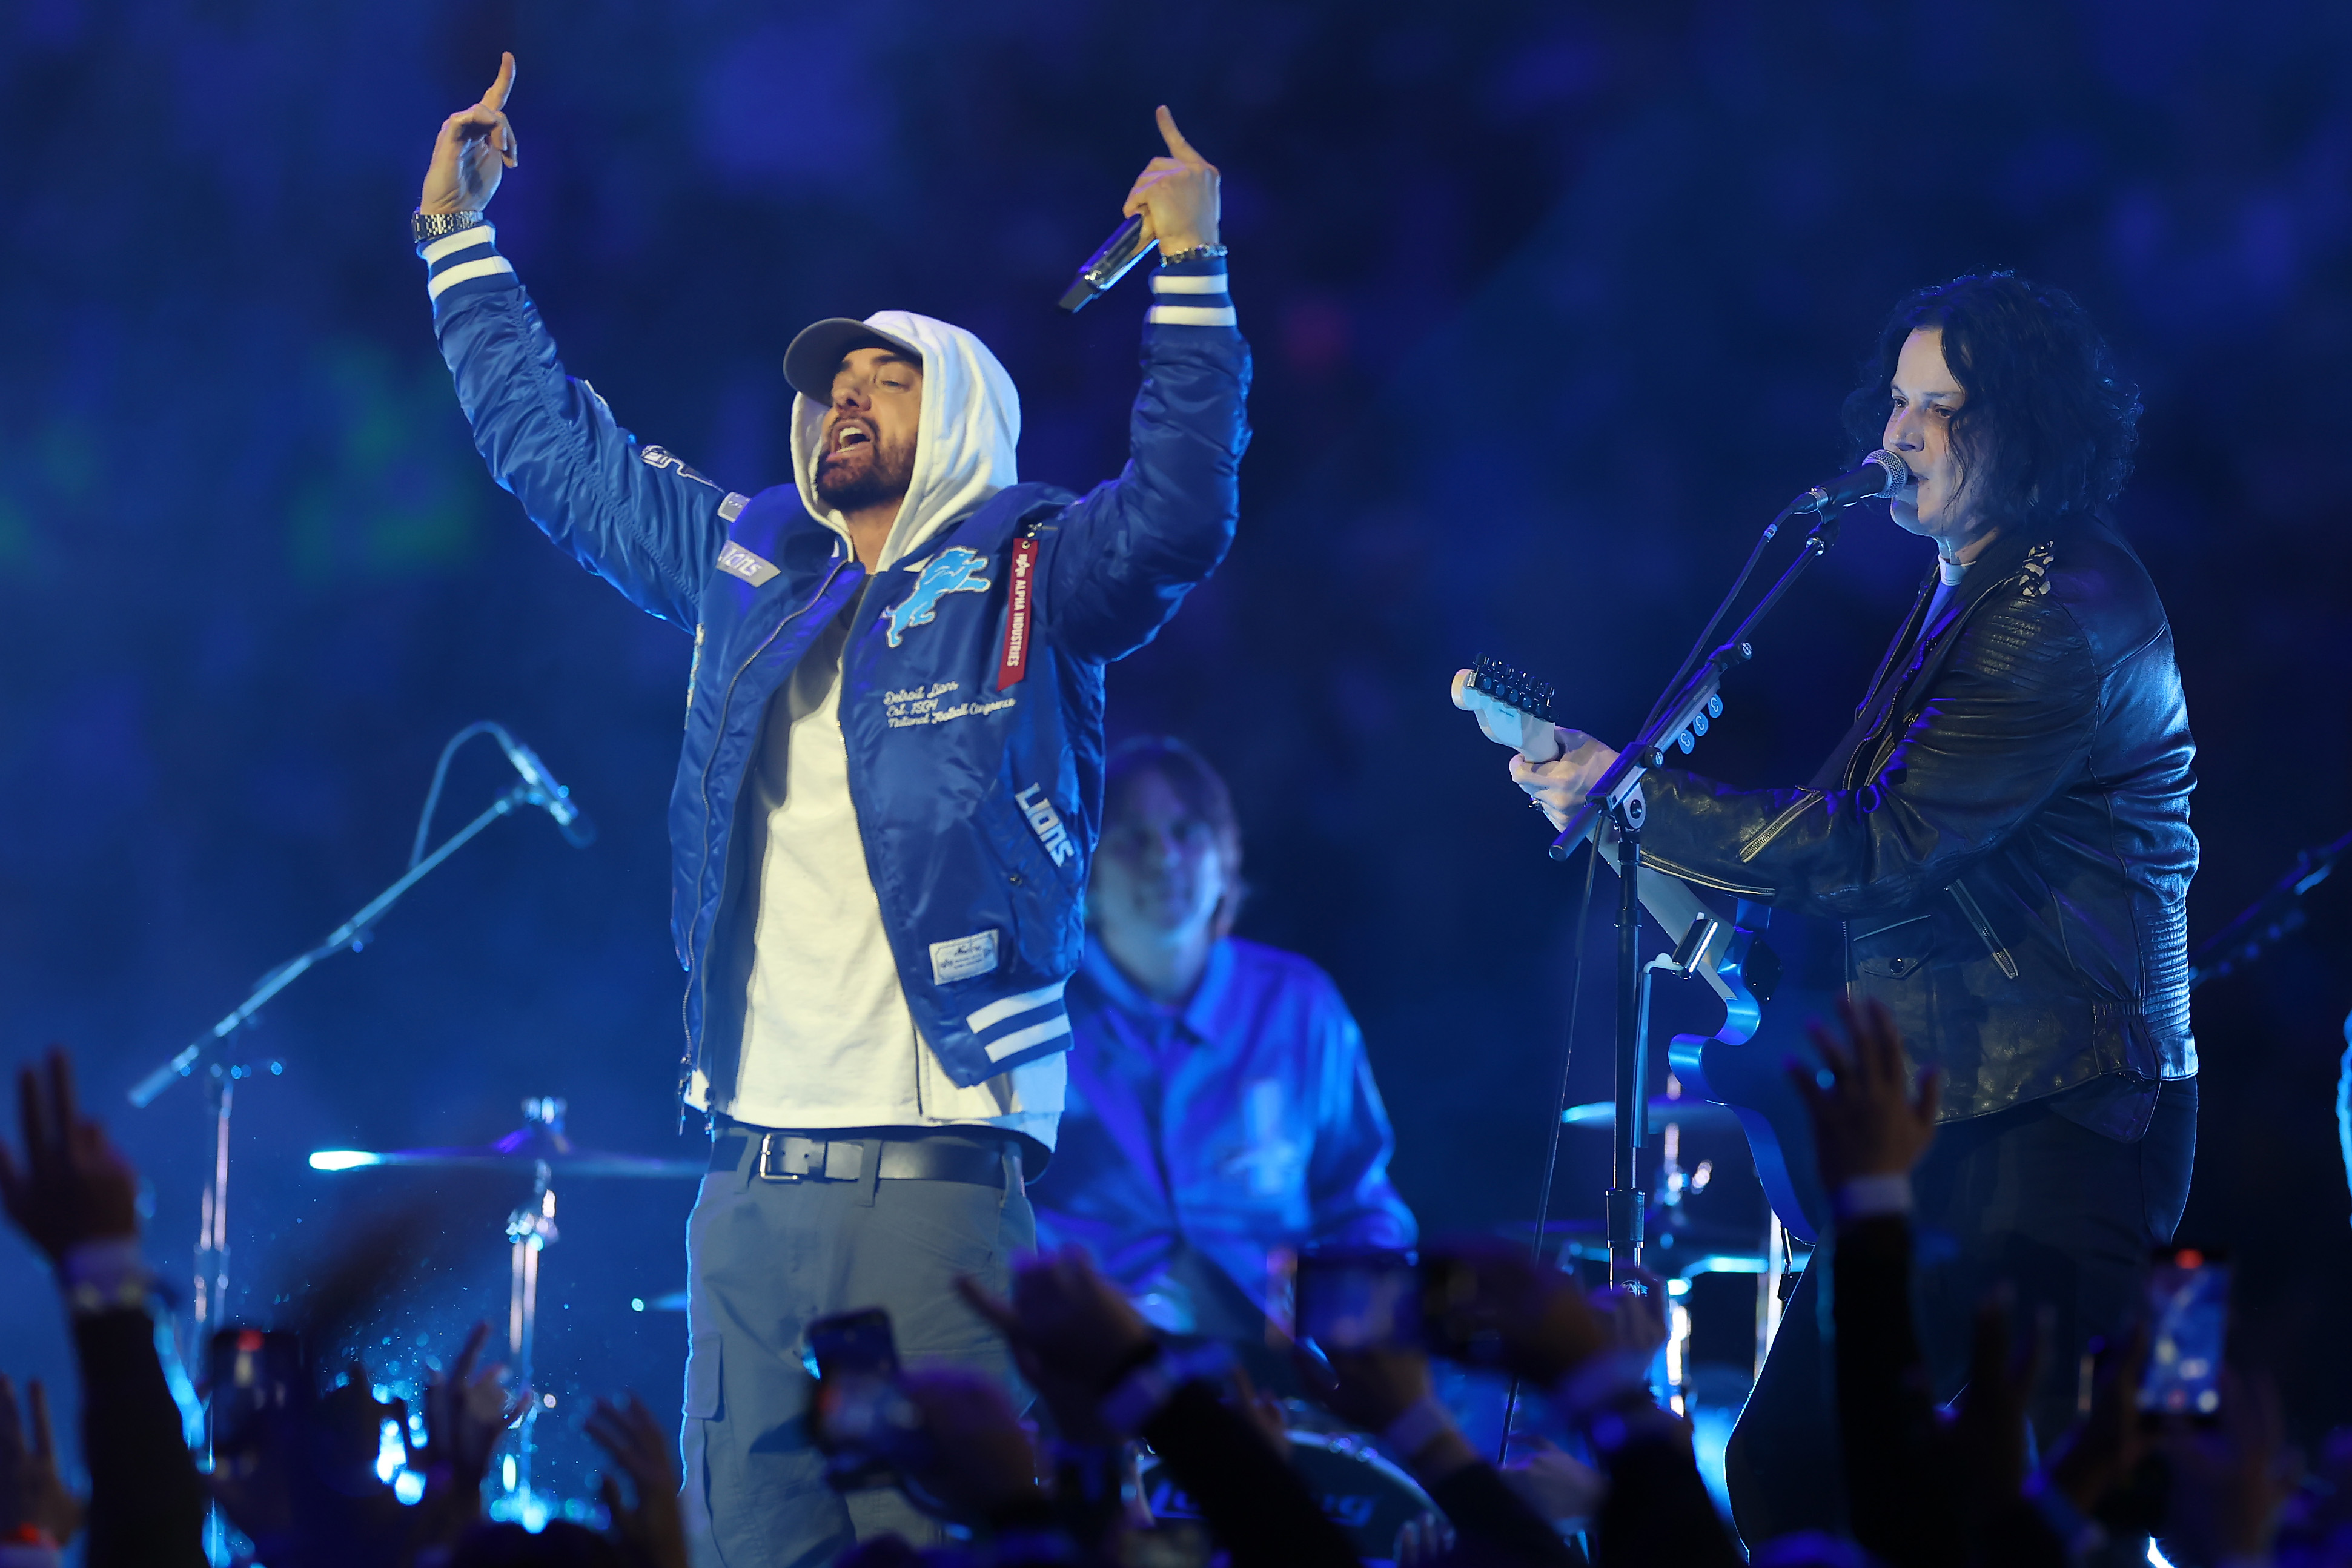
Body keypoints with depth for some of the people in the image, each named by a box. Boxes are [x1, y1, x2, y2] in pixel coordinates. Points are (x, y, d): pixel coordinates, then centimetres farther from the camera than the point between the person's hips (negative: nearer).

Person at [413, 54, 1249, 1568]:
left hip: (935, 1183, -5)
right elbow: (553, 445, 28)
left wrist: (1191, 273, -23)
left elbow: (1179, 514, -16)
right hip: (752, 1182, 5)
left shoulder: (1029, 580, 3)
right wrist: (459, 236, 29)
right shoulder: (752, 568, 18)